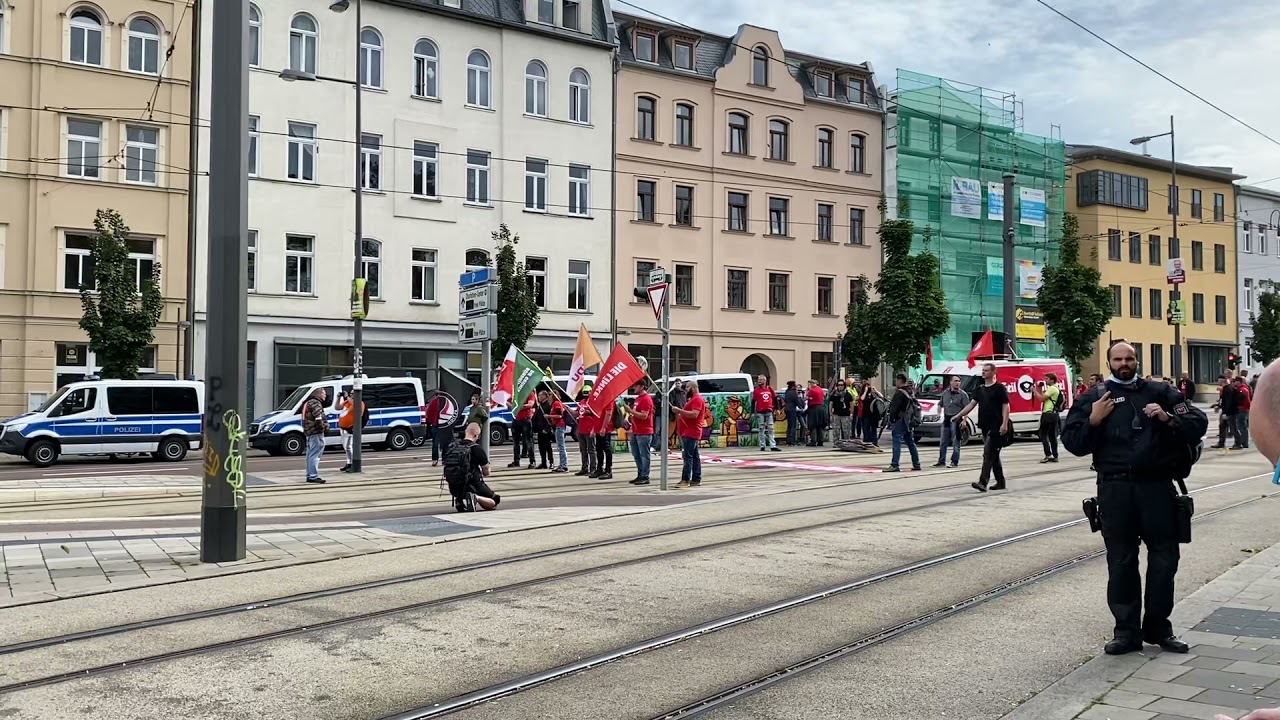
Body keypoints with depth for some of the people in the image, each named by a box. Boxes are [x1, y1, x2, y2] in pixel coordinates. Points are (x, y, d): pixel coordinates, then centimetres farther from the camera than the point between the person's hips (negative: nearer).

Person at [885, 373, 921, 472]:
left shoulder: (899, 393, -14)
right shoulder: (911, 392, 16)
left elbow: (894, 408, -18)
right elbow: (914, 407, 22)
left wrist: (891, 419, -10)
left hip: (900, 421, -9)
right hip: (909, 422, 10)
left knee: (897, 443, -11)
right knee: (911, 443, 15)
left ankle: (894, 465, -16)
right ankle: (916, 464, 19)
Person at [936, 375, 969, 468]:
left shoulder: (963, 394, -4)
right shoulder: (945, 393, 11)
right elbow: (940, 404, 22)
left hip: (956, 420, -5)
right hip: (946, 419, 5)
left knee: (955, 443, -1)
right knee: (943, 442, 9)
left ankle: (954, 462, 5)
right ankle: (941, 461, 17)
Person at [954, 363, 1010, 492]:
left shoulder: (1000, 388, -5)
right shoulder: (980, 389, 15)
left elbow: (1005, 407, -9)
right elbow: (972, 404, 11)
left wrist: (1004, 424, -19)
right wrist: (959, 416, -1)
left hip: (996, 428, -7)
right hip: (985, 427, 7)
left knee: (988, 454, -15)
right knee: (994, 455, 13)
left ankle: (983, 482, -21)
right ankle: (1000, 482, 21)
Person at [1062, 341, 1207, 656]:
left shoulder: (1160, 392, 11)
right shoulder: (1094, 398, 10)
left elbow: (1198, 423, 8)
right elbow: (1071, 442, 6)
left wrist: (1168, 419, -9)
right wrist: (1092, 421, -9)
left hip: (1157, 487, 1)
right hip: (1115, 489, 0)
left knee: (1164, 558, 5)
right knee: (1121, 561, 4)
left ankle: (1158, 626, 19)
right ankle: (1127, 629, 12)